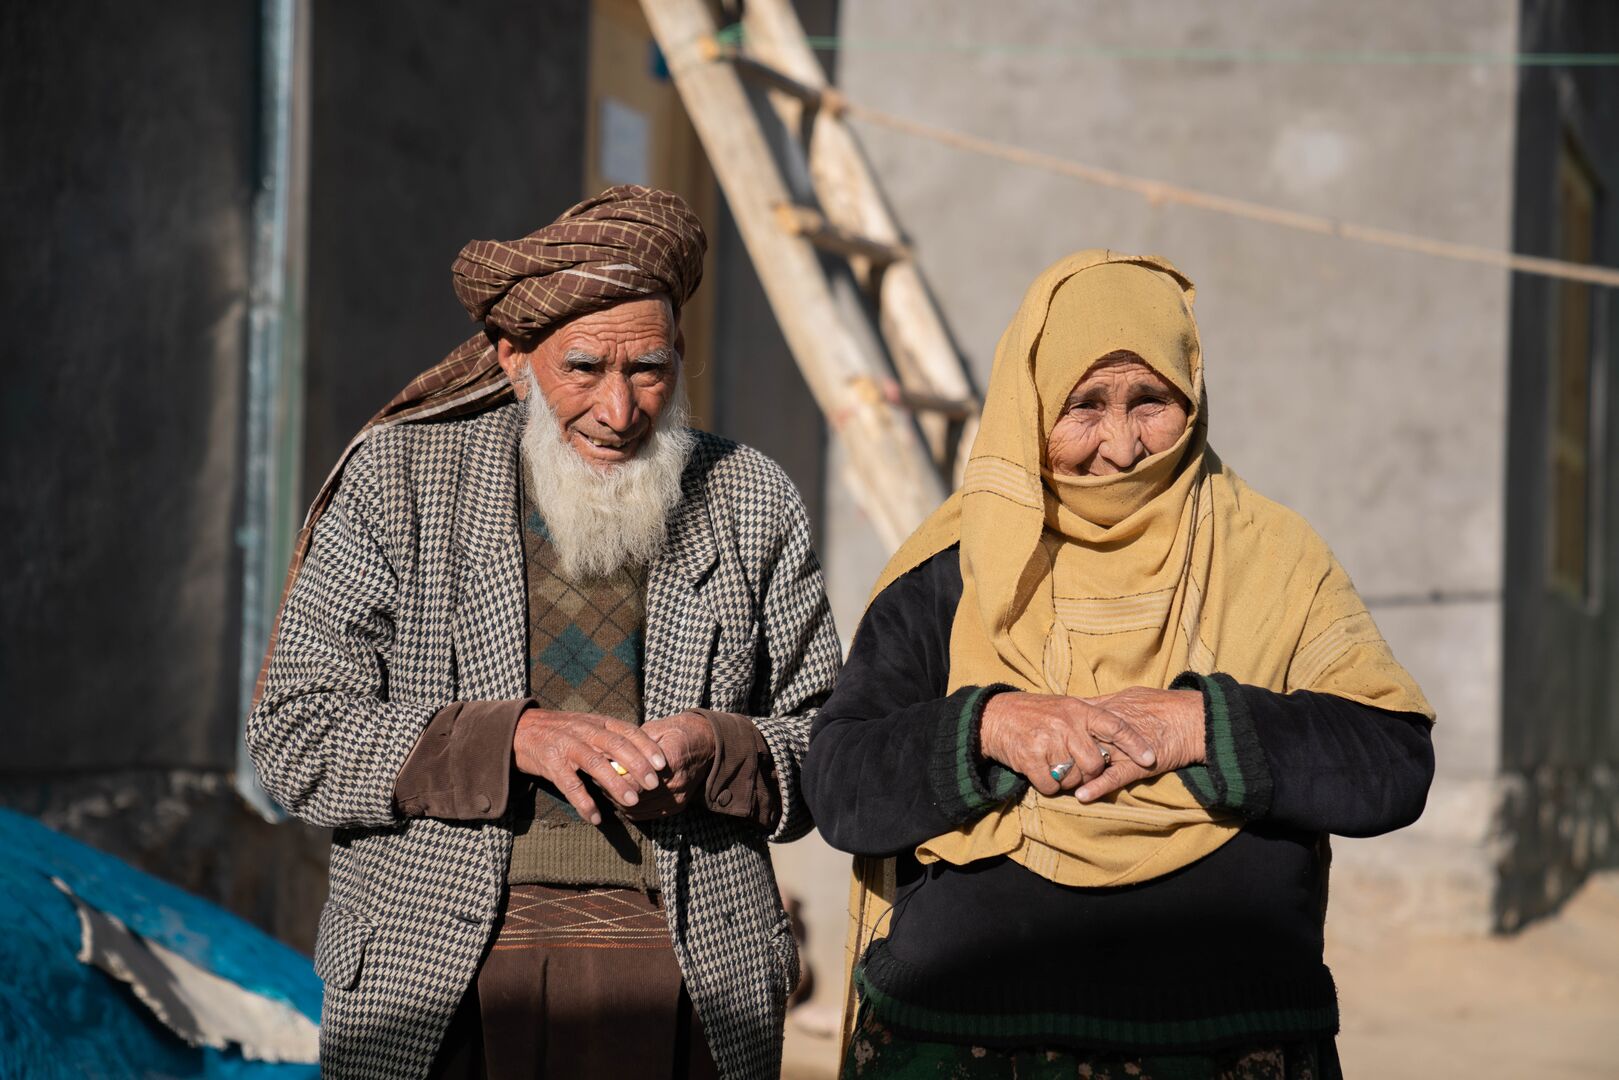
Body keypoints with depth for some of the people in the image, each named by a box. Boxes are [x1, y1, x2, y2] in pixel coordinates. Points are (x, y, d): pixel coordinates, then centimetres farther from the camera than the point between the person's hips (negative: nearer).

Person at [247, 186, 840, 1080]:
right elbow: (296, 739, -2)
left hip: (691, 980, 1)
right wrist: (516, 737, -15)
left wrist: (716, 752, -12)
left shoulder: (751, 505, 9)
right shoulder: (397, 482, 2)